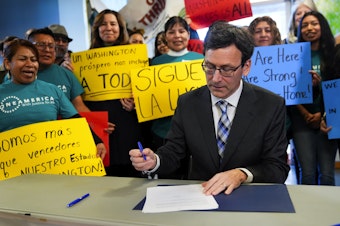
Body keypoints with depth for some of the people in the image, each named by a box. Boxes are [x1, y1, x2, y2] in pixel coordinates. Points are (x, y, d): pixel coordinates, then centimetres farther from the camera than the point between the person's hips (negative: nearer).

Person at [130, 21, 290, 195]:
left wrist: (242, 174, -24)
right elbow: (173, 152, 2)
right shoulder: (187, 103, -2)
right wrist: (154, 161, -20)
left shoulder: (271, 106, -7)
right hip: (198, 195, 1)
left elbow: (279, 168, -6)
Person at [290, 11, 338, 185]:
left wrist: (322, 114, -7)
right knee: (307, 173, -4)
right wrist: (307, 115, -6)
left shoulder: (332, 54, 7)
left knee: (326, 174, -3)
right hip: (302, 118, 0)